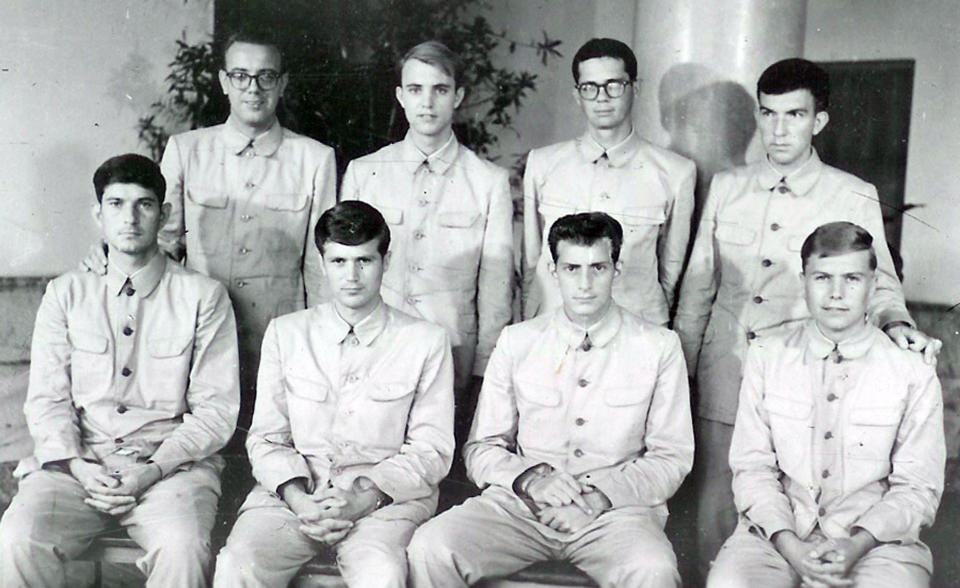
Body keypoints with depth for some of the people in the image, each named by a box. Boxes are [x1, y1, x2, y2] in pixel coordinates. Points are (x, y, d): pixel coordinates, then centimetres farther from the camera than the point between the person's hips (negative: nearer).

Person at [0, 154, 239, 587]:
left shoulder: (203, 296, 5)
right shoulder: (65, 294, 13)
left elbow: (216, 409, 0)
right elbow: (46, 398, 8)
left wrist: (155, 469, -14)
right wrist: (76, 466, -11)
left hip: (171, 462, -2)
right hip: (78, 461, 2)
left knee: (184, 548, -32)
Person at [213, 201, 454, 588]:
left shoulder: (426, 342, 6)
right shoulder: (285, 333, 13)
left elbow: (432, 449, 3)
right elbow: (266, 437, 10)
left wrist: (367, 495, -12)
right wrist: (296, 496, -9)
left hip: (385, 500, -1)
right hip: (293, 494, 2)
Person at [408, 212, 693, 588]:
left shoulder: (659, 347, 6)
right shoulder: (517, 341, 10)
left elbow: (672, 458, 5)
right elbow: (481, 449, 10)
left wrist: (604, 495, -11)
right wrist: (530, 478, -10)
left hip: (616, 511, -1)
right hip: (520, 505, 2)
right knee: (429, 549, -24)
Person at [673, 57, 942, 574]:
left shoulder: (854, 198, -1)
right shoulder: (726, 188, 7)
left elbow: (878, 282, 7)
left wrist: (896, 323, -16)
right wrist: (678, 371, 11)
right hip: (723, 379, 2)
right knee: (715, 516, 8)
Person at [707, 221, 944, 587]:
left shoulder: (914, 374, 3)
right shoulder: (765, 359, 5)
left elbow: (917, 487, 2)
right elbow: (752, 468, 1)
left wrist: (859, 543, -14)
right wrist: (788, 544, -13)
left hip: (875, 540, 0)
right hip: (779, 535, 1)